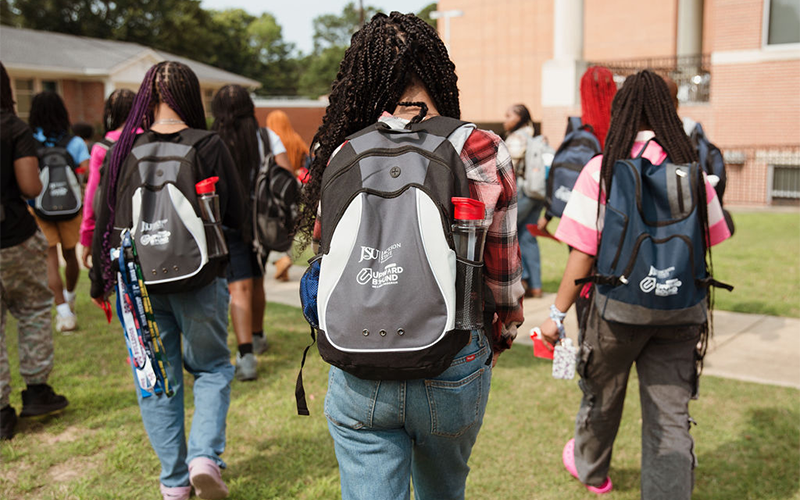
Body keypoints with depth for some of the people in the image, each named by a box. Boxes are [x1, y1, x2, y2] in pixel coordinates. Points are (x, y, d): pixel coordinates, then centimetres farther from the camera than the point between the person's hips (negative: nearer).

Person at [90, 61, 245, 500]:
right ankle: (205, 456, -1)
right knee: (212, 368, 16)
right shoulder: (208, 146, -8)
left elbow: (105, 221, 3)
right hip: (199, 279, -2)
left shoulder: (124, 149, -3)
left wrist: (99, 281, 14)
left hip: (138, 281, 2)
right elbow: (237, 214, -4)